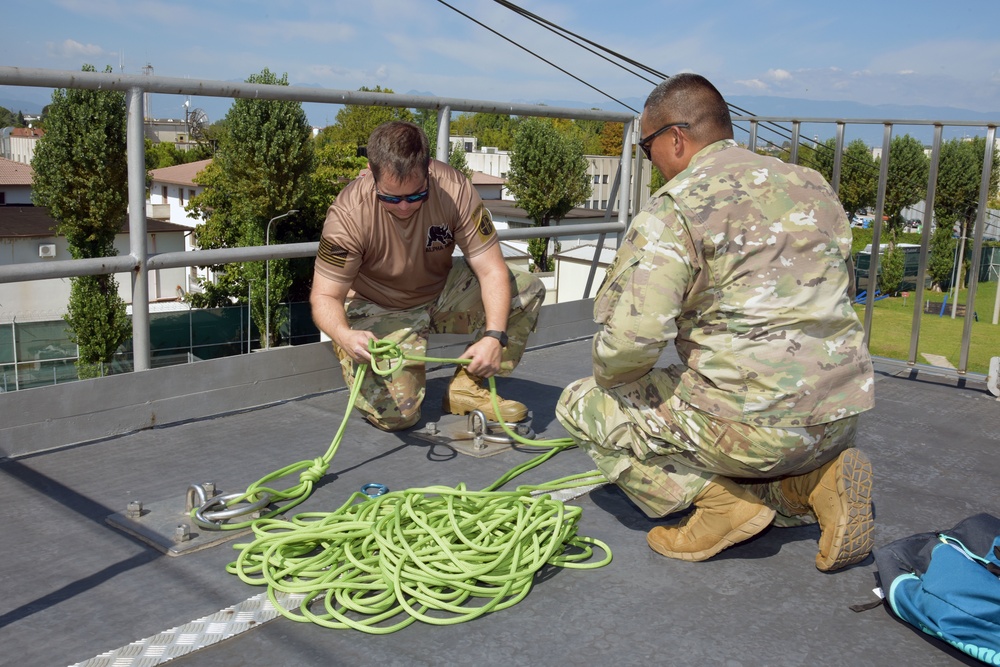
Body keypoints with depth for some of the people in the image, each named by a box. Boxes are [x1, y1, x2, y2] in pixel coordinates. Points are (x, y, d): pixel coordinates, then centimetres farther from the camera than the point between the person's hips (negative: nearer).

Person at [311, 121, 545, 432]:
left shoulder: (454, 189, -23)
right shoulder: (347, 214, -28)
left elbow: (491, 270, -22)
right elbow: (325, 296, -23)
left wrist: (495, 336, -37)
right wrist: (344, 335, -45)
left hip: (441, 294, 3)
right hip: (379, 312, -3)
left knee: (528, 289, -16)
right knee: (395, 414, -22)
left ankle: (467, 387, -3)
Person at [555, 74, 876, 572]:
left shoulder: (673, 208, -12)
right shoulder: (812, 185, 11)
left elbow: (631, 337, -20)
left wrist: (608, 378, 2)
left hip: (754, 423, -8)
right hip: (841, 417, 8)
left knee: (581, 405, 8)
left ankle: (722, 498, -2)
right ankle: (815, 482, 9)